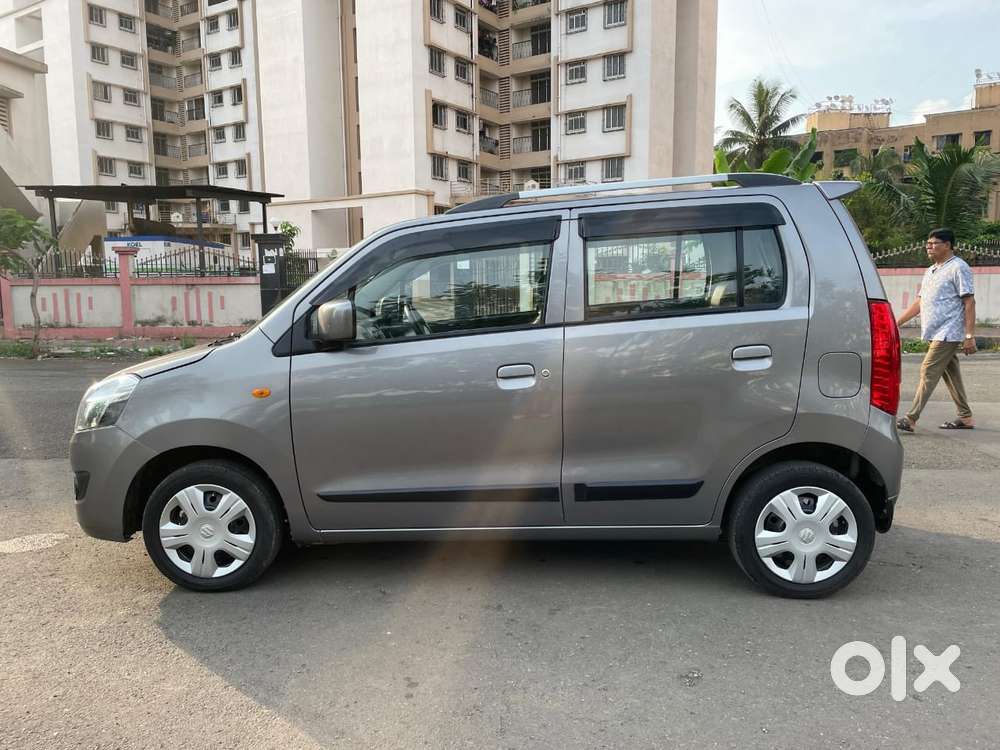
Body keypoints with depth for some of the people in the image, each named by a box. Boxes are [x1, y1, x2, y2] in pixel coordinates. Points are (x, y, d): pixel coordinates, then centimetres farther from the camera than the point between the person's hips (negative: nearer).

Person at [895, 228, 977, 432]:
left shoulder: (958, 268, -8)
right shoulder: (931, 271, 18)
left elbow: (969, 302, -12)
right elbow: (919, 302, 21)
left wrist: (969, 336, -18)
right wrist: (897, 322, 15)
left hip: (948, 333, -9)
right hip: (938, 333, 9)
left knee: (928, 372, -12)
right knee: (951, 374, 13)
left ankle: (911, 419, -14)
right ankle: (965, 417, 22)